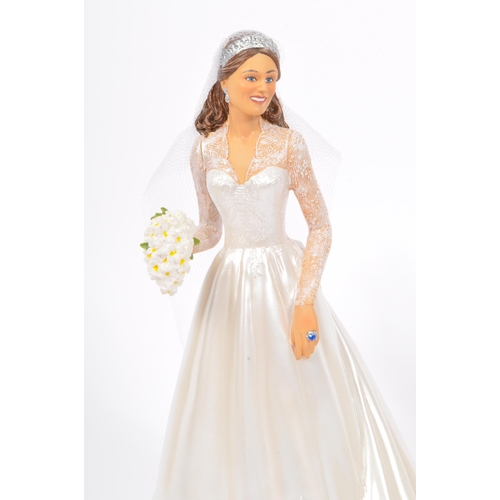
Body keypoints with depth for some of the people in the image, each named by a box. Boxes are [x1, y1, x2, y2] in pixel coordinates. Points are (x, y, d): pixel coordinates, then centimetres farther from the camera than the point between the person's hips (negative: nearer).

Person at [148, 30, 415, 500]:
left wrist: (305, 302, -15)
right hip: (228, 282, 2)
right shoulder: (204, 150, 3)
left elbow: (320, 224, -6)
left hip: (285, 278, -2)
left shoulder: (288, 143, -4)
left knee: (300, 401, 5)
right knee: (230, 404, 10)